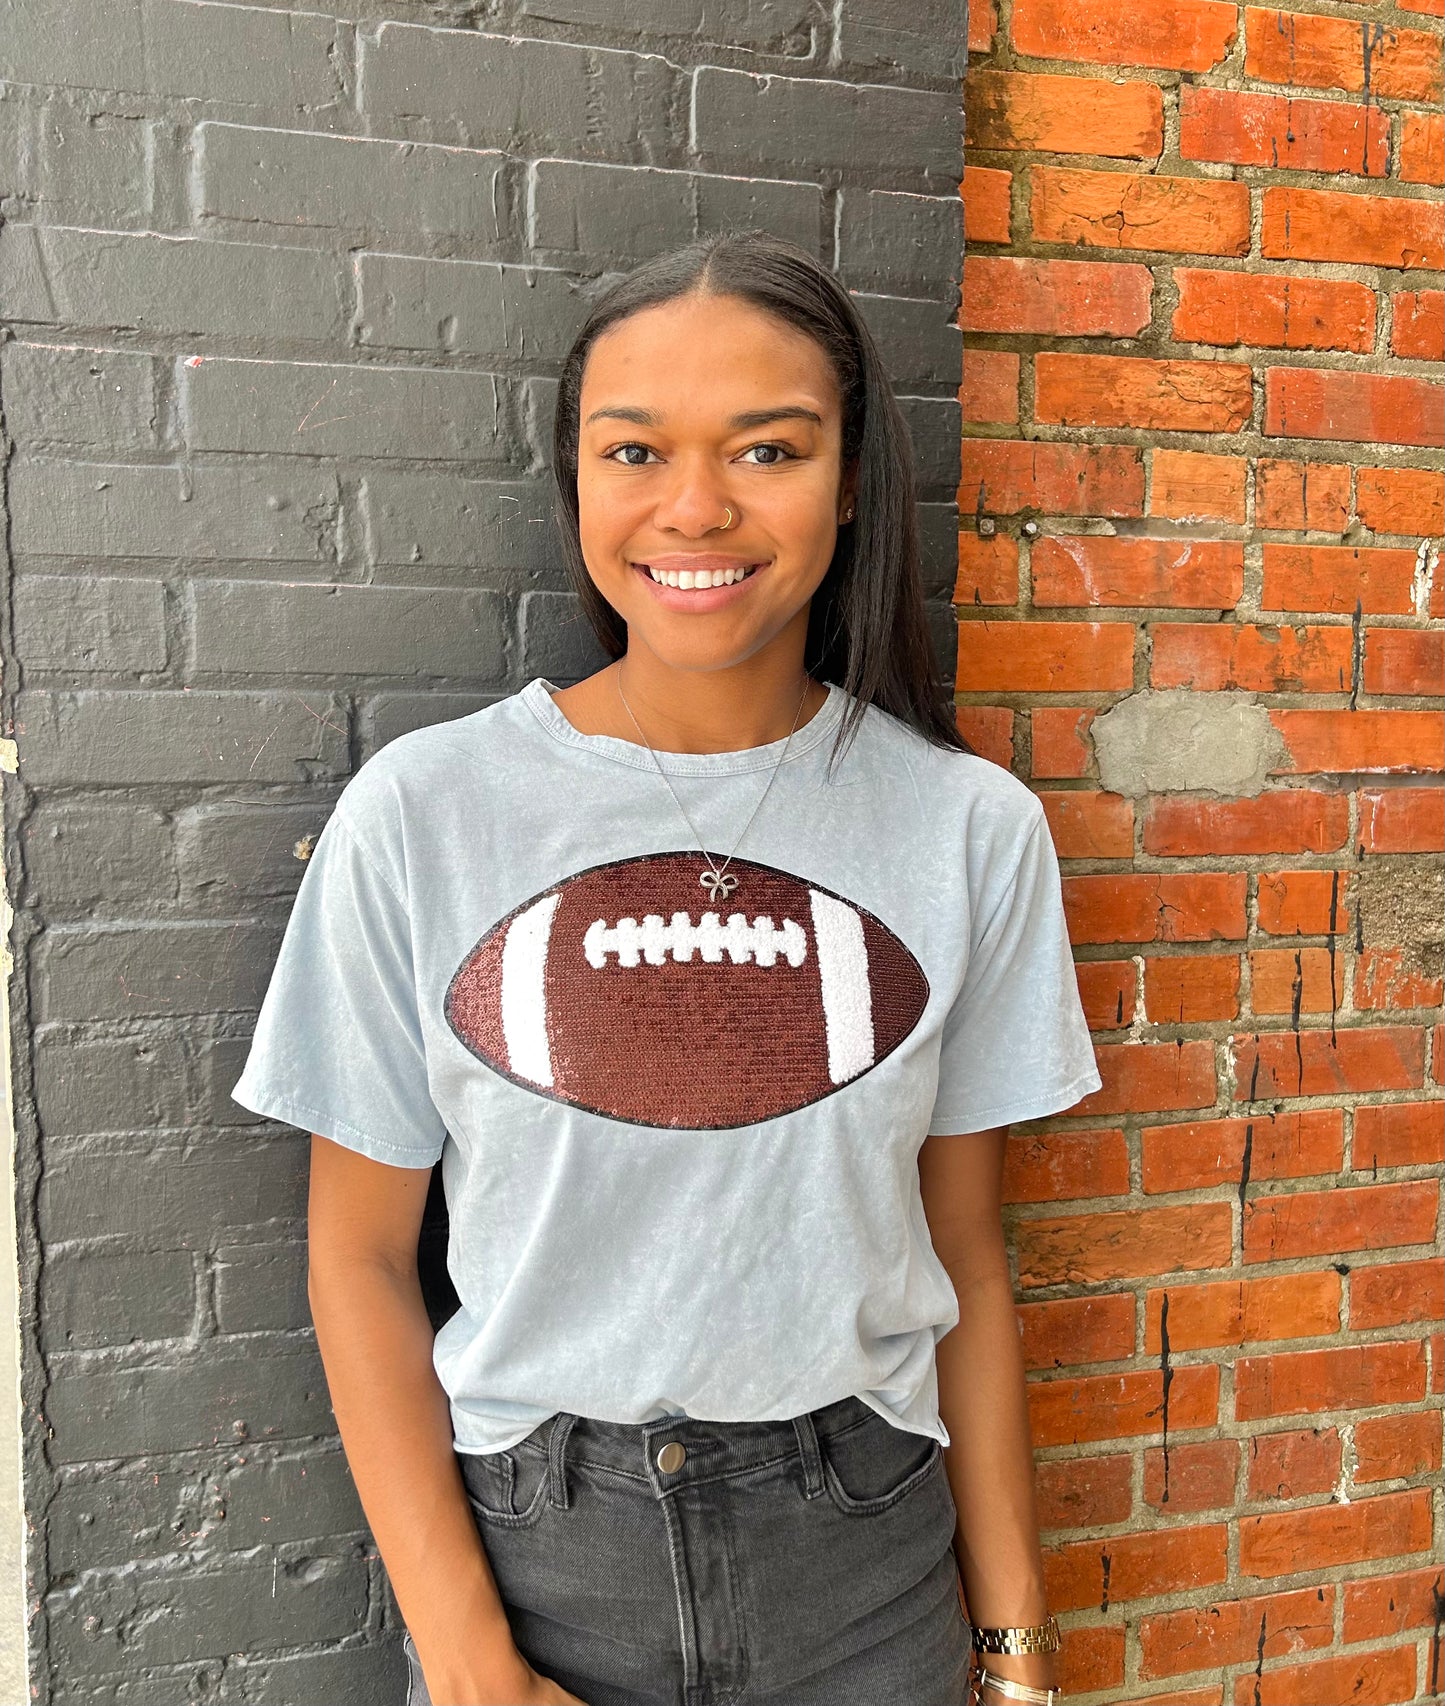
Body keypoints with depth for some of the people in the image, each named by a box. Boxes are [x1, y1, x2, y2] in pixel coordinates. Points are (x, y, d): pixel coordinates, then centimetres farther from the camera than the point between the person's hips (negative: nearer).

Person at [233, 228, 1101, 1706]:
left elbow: (964, 1262, 0)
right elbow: (362, 1259, -5)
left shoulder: (971, 827, -7)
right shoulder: (421, 810, -10)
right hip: (524, 1545, 0)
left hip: (866, 1563, 1)